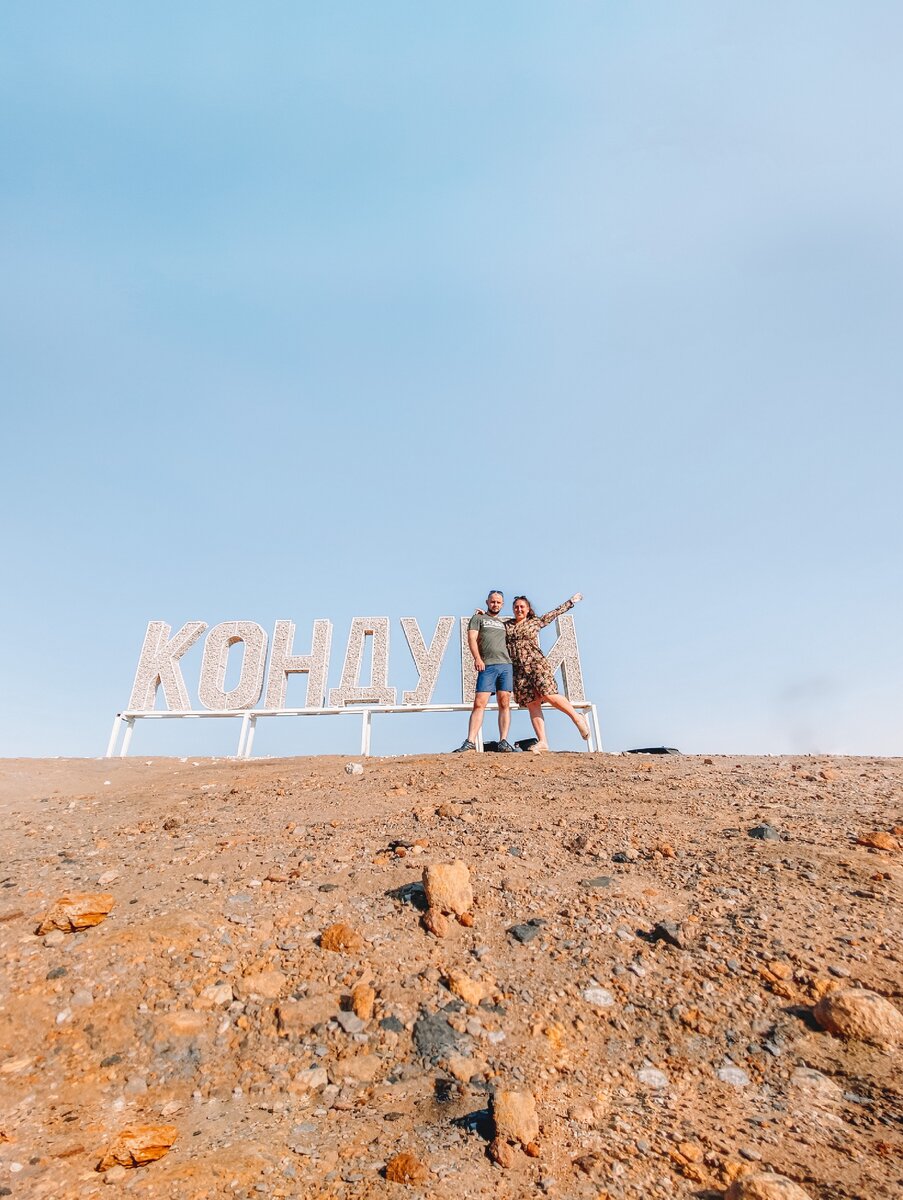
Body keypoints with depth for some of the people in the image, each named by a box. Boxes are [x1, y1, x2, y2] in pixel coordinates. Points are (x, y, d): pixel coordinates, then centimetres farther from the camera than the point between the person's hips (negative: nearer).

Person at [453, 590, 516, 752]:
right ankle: (470, 742, -9)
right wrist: (477, 658, -14)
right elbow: (472, 638, 0)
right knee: (479, 703, -10)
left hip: (506, 665, 4)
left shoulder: (504, 623, 26)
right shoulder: (478, 618, 13)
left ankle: (503, 742, 1)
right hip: (487, 666, -4)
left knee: (505, 704, -1)